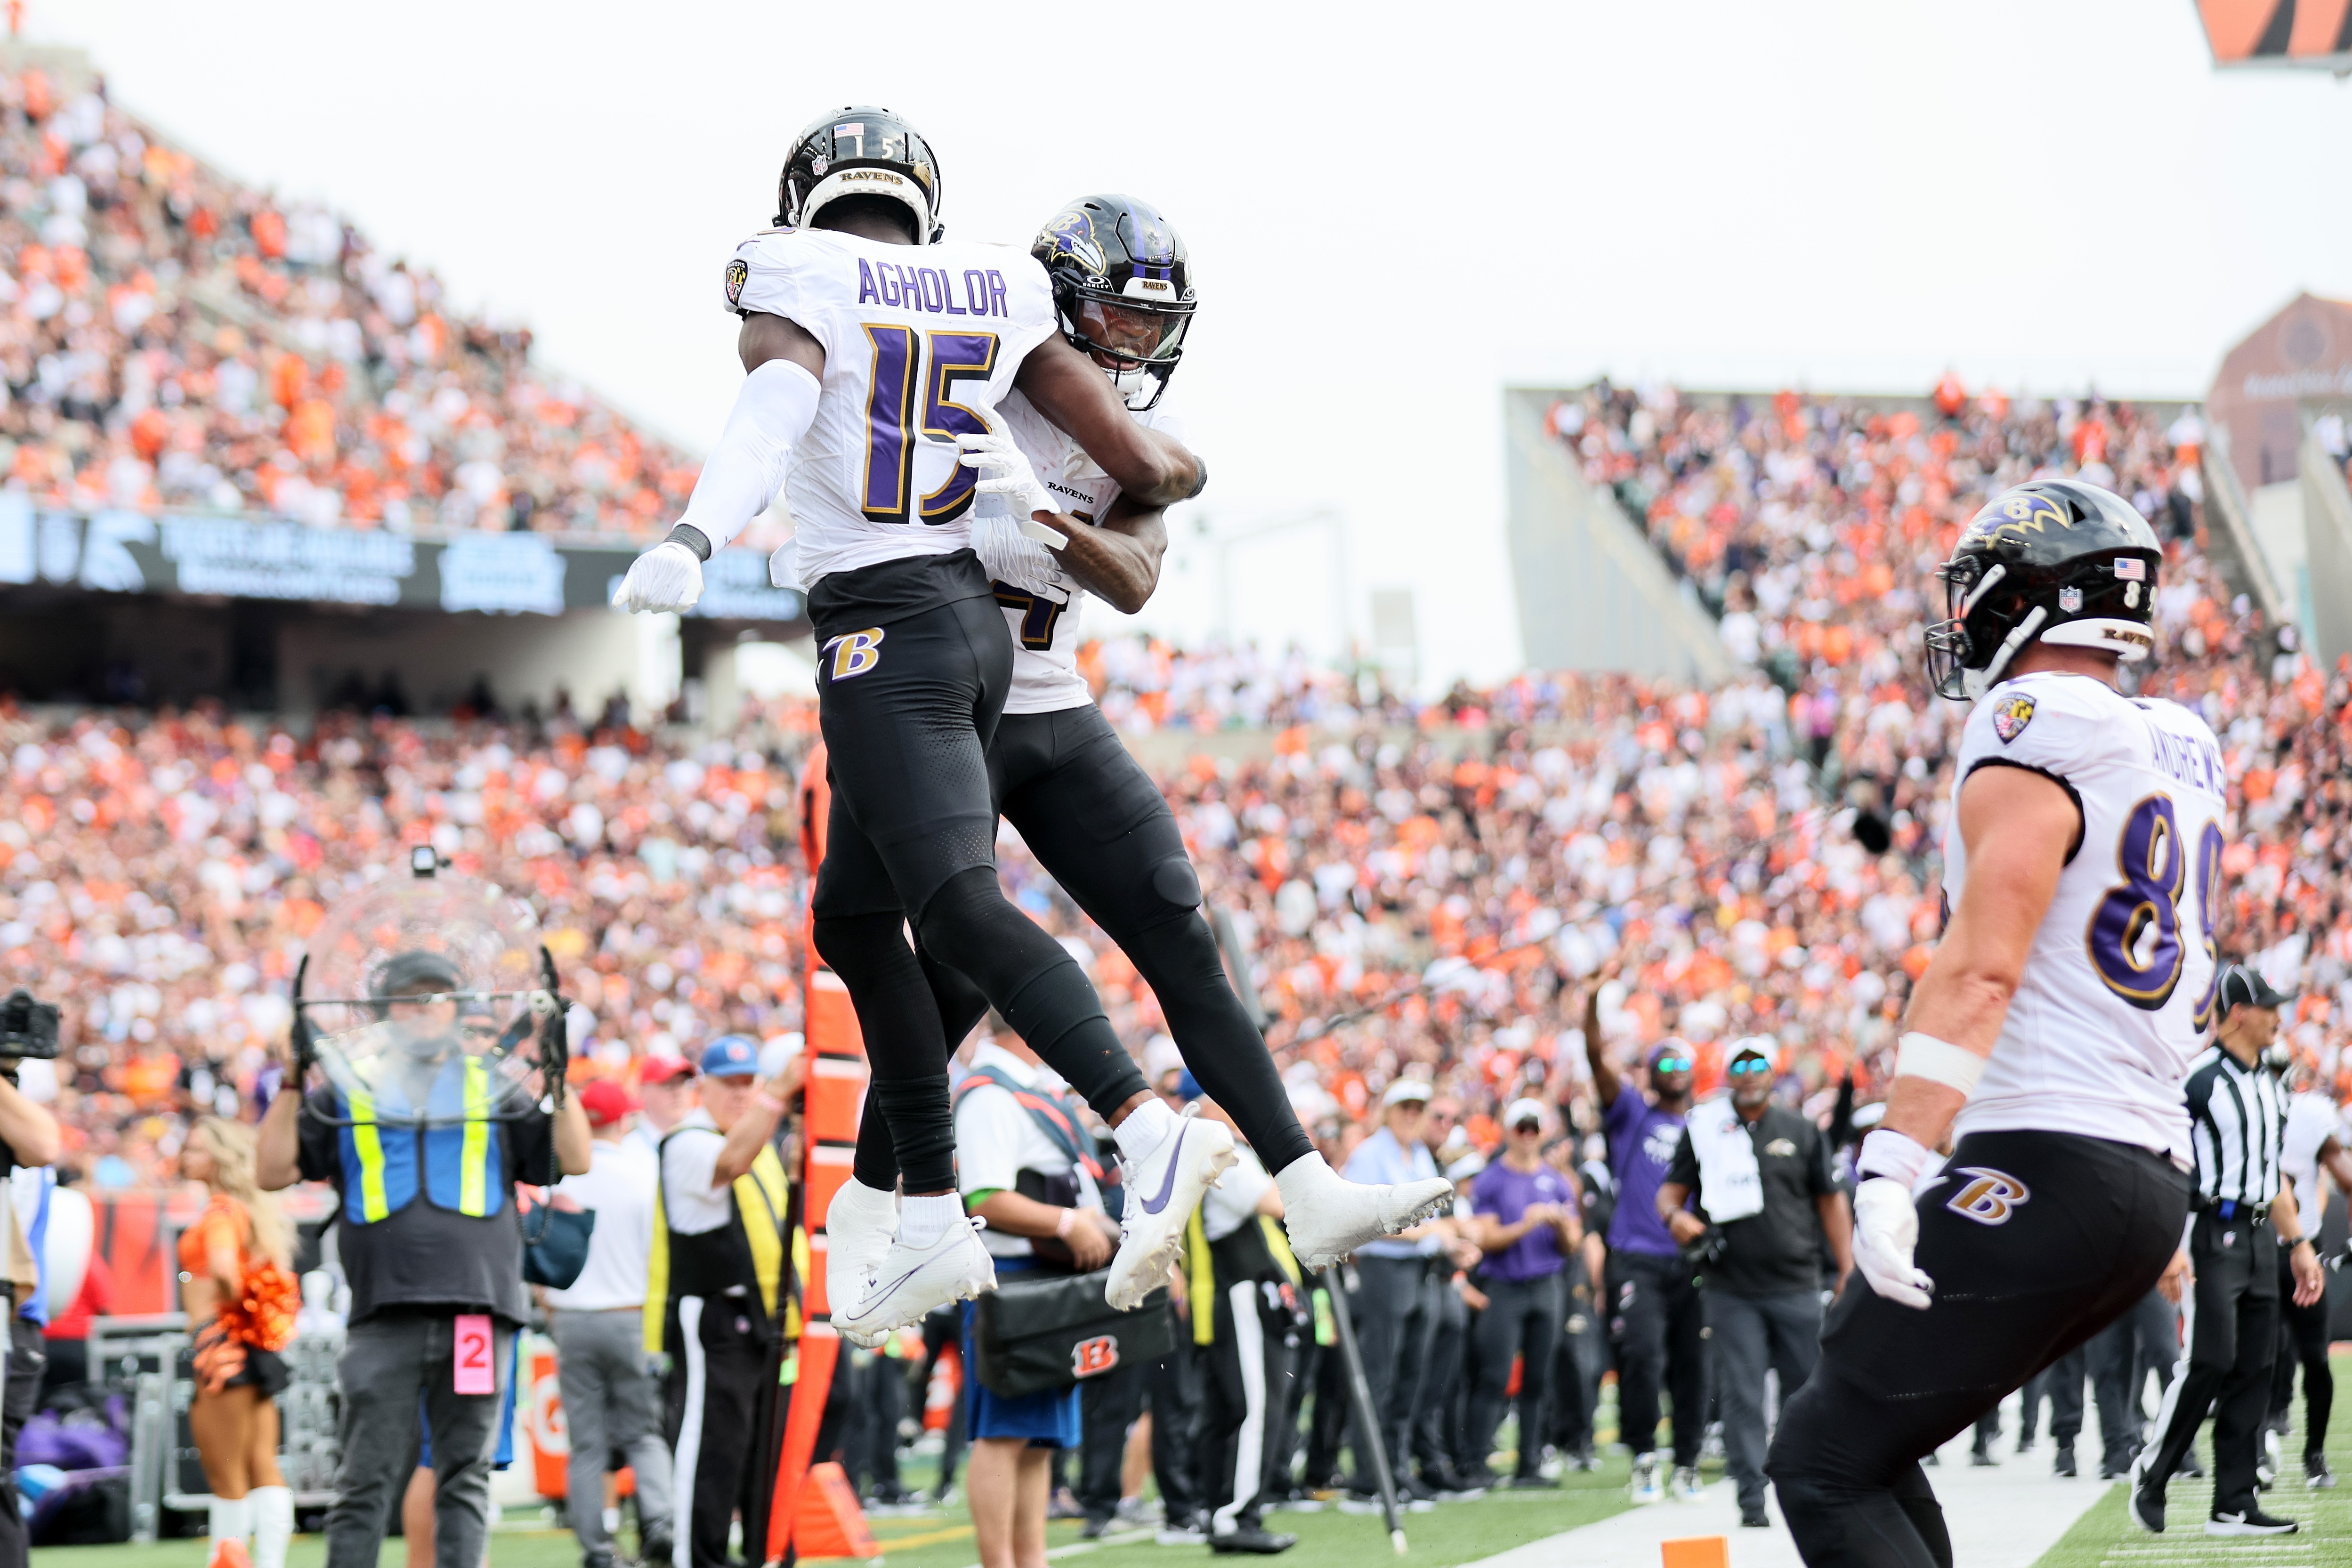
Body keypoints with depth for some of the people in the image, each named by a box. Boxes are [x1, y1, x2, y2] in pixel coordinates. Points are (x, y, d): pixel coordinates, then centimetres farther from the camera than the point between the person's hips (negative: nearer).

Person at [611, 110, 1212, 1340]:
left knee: (959, 910, -16)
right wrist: (1170, 475, 34)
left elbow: (772, 414, -23)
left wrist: (690, 543, -38)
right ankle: (934, 1225, 13)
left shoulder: (797, 285, -2)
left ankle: (1153, 1139, -33)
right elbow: (1137, 460, 10)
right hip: (976, 619, 7)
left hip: (882, 634, -7)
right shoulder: (998, 295, 13)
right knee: (853, 919, 16)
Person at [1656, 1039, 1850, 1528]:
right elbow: (1672, 1190, 7)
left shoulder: (1802, 1132, 10)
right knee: (1742, 1396, -4)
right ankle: (1751, 1500, -1)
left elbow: (1830, 1202, 12)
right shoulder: (1702, 1130, 8)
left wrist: (1848, 1268, 4)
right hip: (1731, 1290, -1)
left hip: (1796, 1286, 1)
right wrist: (1675, 1215, -18)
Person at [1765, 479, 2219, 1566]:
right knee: (1871, 1449, 18)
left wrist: (1895, 1165, -26)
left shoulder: (2035, 732, -11)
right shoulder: (2179, 752, 16)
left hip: (2043, 1171, -9)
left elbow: (1983, 965, -21)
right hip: (2154, 1178, 9)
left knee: (1824, 1467, -5)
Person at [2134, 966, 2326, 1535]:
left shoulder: (2269, 1084, 16)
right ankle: (2150, 1478, 4)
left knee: (2254, 1371, 6)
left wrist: (2298, 1244, 21)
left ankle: (2235, 1505, 8)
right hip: (2214, 1232, -8)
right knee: (2211, 1362, -12)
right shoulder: (2200, 1078, -11)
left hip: (2260, 1236, 8)